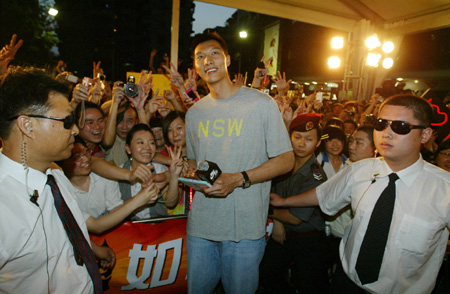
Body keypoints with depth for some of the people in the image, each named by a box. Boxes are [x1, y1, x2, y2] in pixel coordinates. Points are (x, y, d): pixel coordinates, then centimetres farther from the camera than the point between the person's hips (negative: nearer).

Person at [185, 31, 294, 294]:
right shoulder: (194, 113, 10)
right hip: (200, 225, 4)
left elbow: (286, 160, -6)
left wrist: (238, 179, -18)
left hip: (245, 227, -4)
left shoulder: (261, 103, -5)